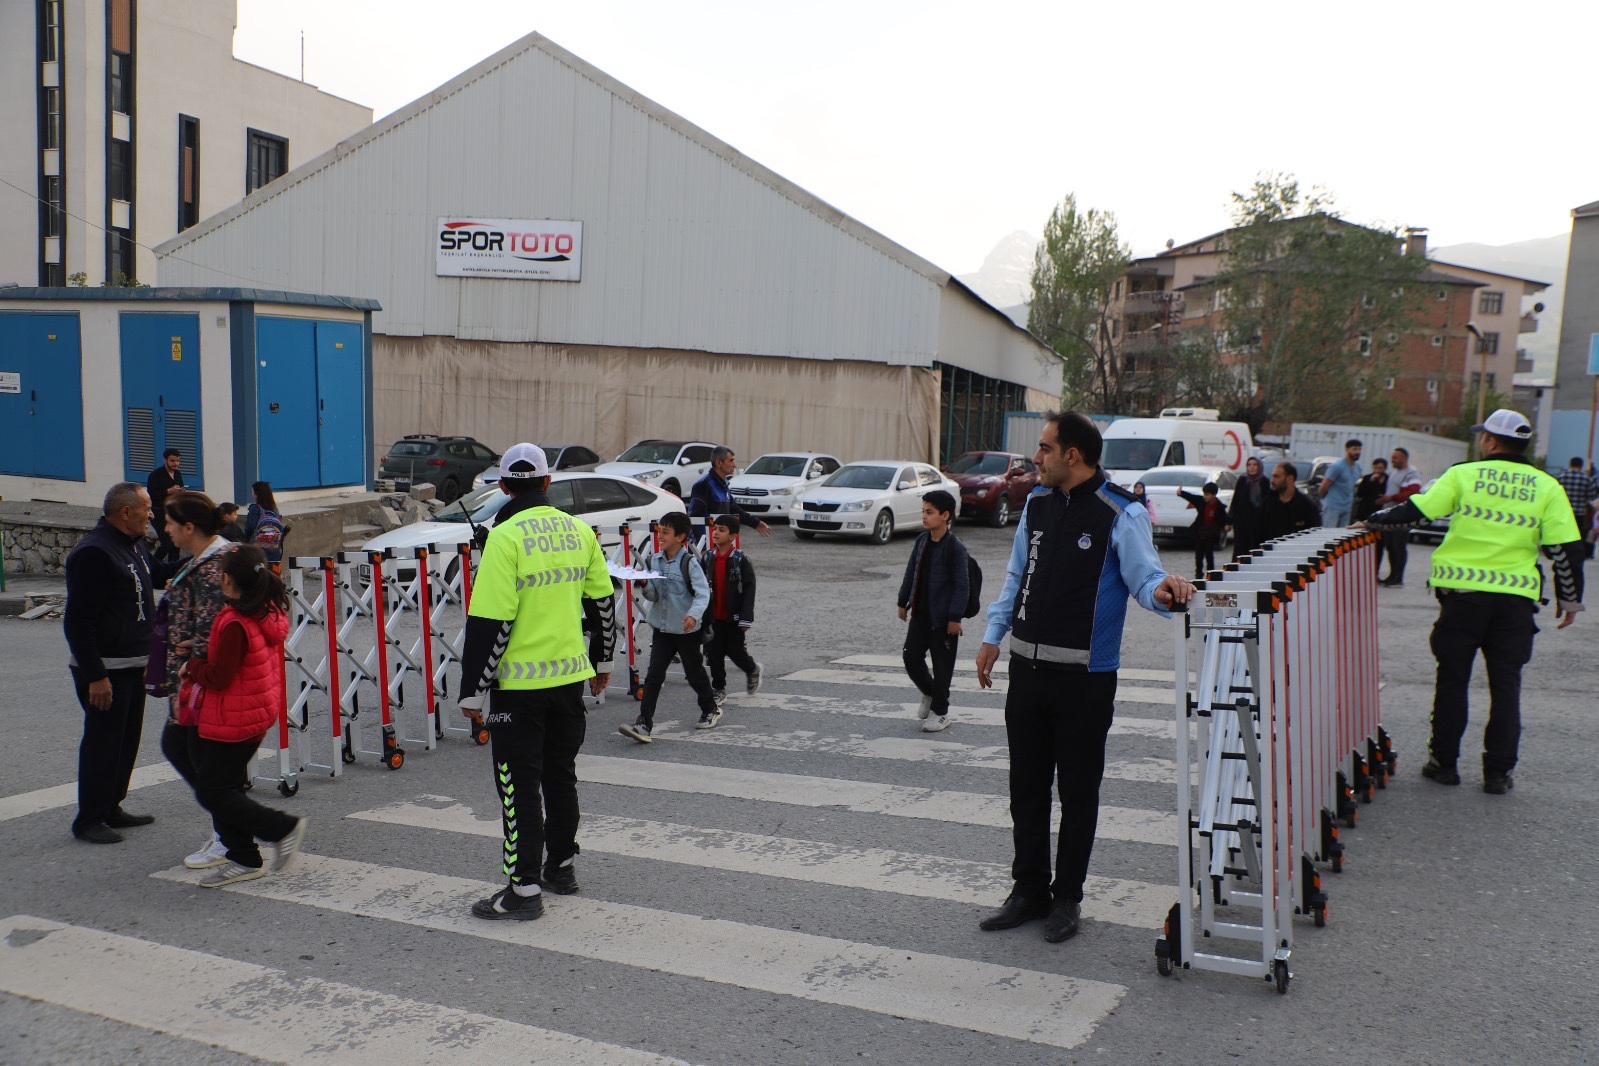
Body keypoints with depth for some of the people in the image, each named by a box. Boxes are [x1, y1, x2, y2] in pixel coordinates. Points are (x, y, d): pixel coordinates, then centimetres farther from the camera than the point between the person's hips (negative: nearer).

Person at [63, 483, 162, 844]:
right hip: (104, 669, -9)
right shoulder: (94, 552, -18)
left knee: (127, 740, 15)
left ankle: (111, 809, 26)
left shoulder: (135, 546, 12)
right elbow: (78, 621, -20)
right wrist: (94, 676, -22)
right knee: (103, 743, -2)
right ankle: (89, 820, 9)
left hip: (133, 665, 9)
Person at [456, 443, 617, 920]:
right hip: (571, 675, 6)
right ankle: (562, 867, 31)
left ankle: (525, 889, 5)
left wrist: (472, 688, -10)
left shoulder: (506, 537, -15)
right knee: (561, 773, 19)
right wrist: (601, 660, 24)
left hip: (520, 683, -6)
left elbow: (490, 620, -18)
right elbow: (602, 601, 12)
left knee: (519, 784, 2)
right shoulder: (579, 531, 4)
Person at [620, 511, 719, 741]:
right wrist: (645, 585, -15)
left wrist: (694, 614, -37)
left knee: (694, 672, 12)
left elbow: (703, 593, -20)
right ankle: (644, 724, -6)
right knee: (653, 675, -4)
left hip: (687, 630, -4)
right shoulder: (653, 560, 3)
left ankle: (710, 709, 36)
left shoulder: (689, 562, -13)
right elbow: (653, 596, 6)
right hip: (662, 628, 4)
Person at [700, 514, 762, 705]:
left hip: (733, 617, -4)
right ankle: (718, 689, 18)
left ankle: (752, 670, 34)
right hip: (713, 616, 4)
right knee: (714, 653, 5)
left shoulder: (740, 560, -11)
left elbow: (749, 589, -11)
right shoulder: (707, 558, 2)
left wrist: (746, 618, -15)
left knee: (735, 650, 4)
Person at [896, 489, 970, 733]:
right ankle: (928, 692, 33)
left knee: (942, 665, 4)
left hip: (943, 617, -6)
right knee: (911, 657, 6)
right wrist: (903, 601, 15)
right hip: (920, 612, 6)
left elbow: (962, 585, -14)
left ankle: (939, 711, 18)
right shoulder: (922, 541, 5)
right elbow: (911, 572, 14)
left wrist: (955, 617, -16)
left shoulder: (955, 548, -15)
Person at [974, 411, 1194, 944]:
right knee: (1026, 786, 13)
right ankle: (1029, 891, 26)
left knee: (1078, 791, 7)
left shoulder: (1120, 514, -11)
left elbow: (1144, 576, -16)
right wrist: (993, 636, 14)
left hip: (1084, 676, -6)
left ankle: (1067, 898, 22)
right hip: (1028, 667, 6)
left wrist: (1162, 590, -39)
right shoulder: (1037, 503, 9)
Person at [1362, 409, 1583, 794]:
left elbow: (1414, 512, -4)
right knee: (1505, 684, 8)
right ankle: (1498, 772, 9)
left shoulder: (1463, 475, -2)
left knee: (1453, 679, 10)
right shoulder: (1546, 487, 2)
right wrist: (1570, 599, 12)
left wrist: (1372, 522, 12)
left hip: (1463, 593, -1)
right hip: (1516, 601, 1)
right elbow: (1567, 549, 1)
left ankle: (1444, 762, 16)